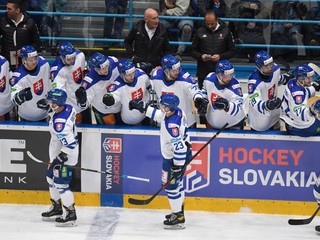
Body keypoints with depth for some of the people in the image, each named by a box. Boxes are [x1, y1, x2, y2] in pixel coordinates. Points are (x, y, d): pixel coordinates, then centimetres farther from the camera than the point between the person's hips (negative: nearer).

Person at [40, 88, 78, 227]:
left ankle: (71, 215, 4)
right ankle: (56, 208, 35)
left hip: (65, 155, -11)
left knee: (61, 184, -6)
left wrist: (60, 158, -23)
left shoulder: (59, 122, -32)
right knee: (51, 178, 21)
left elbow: (70, 143, -31)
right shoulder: (68, 108, -4)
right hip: (57, 153, 11)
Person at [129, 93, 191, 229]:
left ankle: (178, 218, 2)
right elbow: (159, 115, 14)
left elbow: (179, 146, -34)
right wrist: (142, 108, 14)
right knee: (177, 183, 21)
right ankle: (179, 211, 35)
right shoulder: (176, 111, -6)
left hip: (176, 158, -10)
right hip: (172, 155, 10)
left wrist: (178, 166, -29)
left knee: (171, 185, -4)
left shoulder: (172, 125, -34)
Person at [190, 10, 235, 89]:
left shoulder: (225, 31, 1)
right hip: (203, 72, 2)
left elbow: (232, 51, 4)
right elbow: (193, 51, 10)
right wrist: (201, 56, -11)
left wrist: (220, 56, -13)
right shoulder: (200, 32, 5)